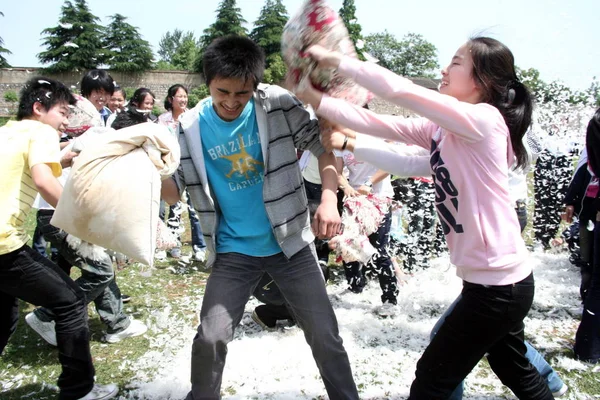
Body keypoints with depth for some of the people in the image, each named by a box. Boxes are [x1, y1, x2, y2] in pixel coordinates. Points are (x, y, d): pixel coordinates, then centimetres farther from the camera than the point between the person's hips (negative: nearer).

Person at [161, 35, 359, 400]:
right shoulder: (192, 127, -6)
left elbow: (325, 144, -7)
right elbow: (173, 191, -4)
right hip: (233, 252, 1)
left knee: (325, 335, 6)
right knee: (210, 339, 0)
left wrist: (329, 199, -22)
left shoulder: (278, 104, -11)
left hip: (291, 243, -1)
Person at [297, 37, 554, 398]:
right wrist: (316, 98, -10)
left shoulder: (484, 119, -19)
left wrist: (336, 60, -17)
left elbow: (399, 90, -25)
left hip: (499, 284, -9)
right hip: (500, 278, 9)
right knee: (514, 369, 29)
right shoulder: (441, 130, 5)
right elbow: (385, 125, -3)